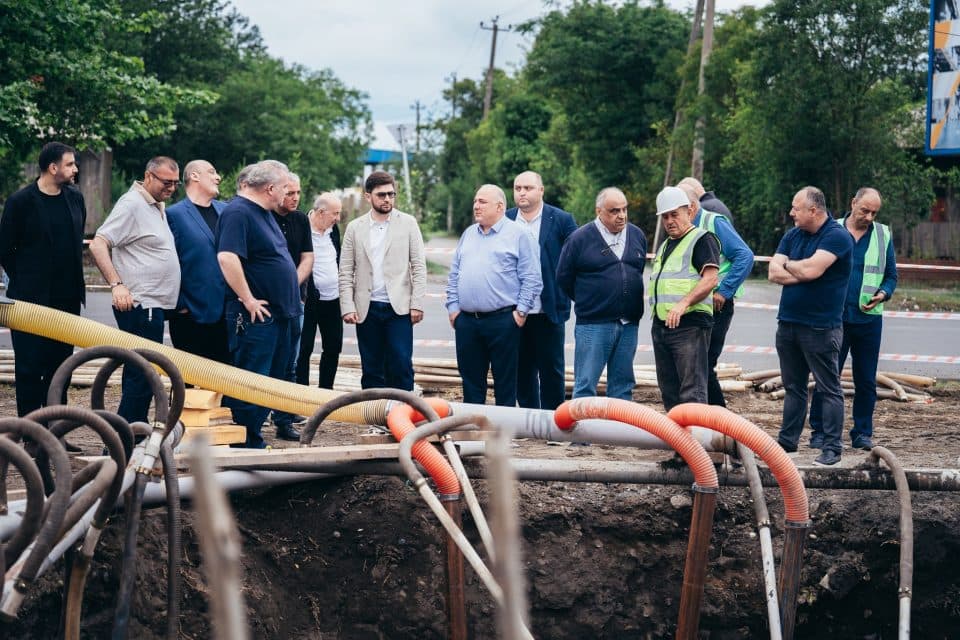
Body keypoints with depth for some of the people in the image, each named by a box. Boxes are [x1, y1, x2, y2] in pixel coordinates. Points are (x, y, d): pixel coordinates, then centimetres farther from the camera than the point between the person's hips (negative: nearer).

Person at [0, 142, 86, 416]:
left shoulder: (75, 197, 7)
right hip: (31, 301, -5)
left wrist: (74, 282, 13)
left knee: (60, 365, 9)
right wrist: (25, 283, 1)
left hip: (67, 299, 5)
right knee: (30, 368, -1)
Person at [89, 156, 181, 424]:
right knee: (142, 376, -12)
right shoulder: (131, 204, -11)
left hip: (155, 306, 10)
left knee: (141, 376, 13)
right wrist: (116, 284, -27)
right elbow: (98, 244, -18)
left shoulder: (158, 207, 19)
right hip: (139, 305, -10)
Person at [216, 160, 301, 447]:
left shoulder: (265, 213, 16)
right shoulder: (237, 212, -16)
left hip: (280, 313, 10)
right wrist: (248, 300, -24)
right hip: (256, 315, -10)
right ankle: (247, 445, -2)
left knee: (275, 377, 14)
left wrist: (291, 288, 20)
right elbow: (227, 257, -28)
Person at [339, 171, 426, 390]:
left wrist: (417, 304, -6)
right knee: (371, 370, 6)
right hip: (367, 309, 2)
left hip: (399, 307, -2)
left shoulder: (408, 223, 4)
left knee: (401, 366, -7)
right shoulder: (355, 228, 7)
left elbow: (419, 266, 2)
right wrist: (347, 307, -3)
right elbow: (346, 272, 7)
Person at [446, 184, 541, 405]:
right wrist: (453, 307, 8)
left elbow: (531, 278, -5)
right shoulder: (468, 234, 16)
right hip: (466, 320, 5)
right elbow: (454, 274, 18)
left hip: (503, 320, -5)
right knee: (471, 381, 10)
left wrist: (521, 310, -10)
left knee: (505, 382, 1)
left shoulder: (518, 234, -1)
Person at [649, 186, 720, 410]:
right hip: (660, 325, 9)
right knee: (669, 391, 11)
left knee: (692, 392, -12)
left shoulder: (702, 239, -4)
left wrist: (684, 303, -27)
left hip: (690, 326, -9)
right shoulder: (665, 246, 23)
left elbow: (710, 279, -16)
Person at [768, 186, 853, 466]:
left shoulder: (837, 236, -11)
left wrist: (788, 266, -4)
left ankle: (832, 447, 1)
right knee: (793, 386, 14)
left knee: (829, 388, -1)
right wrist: (802, 272, -12)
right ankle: (787, 440, 22)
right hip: (788, 323, 7)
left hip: (821, 326, -7)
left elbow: (810, 269, -23)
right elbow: (774, 273, 1)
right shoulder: (792, 235, 11)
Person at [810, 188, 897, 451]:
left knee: (866, 380, 6)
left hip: (869, 318, 2)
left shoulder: (883, 235, 7)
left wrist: (883, 294, -8)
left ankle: (862, 432, 16)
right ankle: (819, 431, 9)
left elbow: (891, 275, 11)